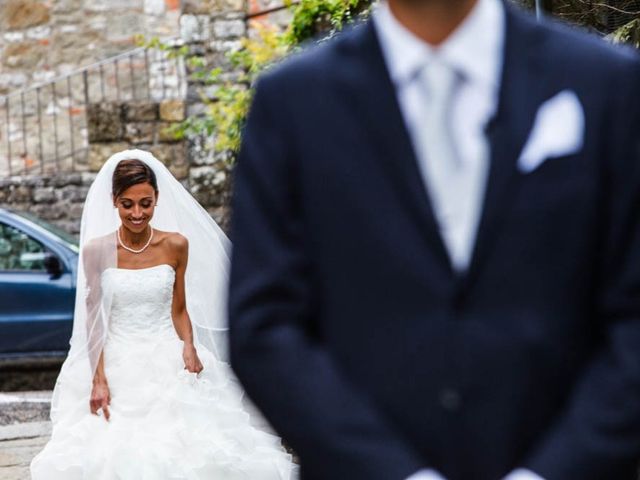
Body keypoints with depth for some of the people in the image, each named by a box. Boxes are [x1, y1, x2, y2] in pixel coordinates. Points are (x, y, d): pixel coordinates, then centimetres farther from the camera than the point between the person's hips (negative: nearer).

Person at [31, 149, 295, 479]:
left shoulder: (176, 245, -1)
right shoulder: (97, 251, -5)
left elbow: (179, 309, 8)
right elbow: (93, 320, -1)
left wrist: (189, 346, -10)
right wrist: (98, 379, -7)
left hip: (168, 363, 1)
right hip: (118, 365, -1)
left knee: (178, 449, -8)